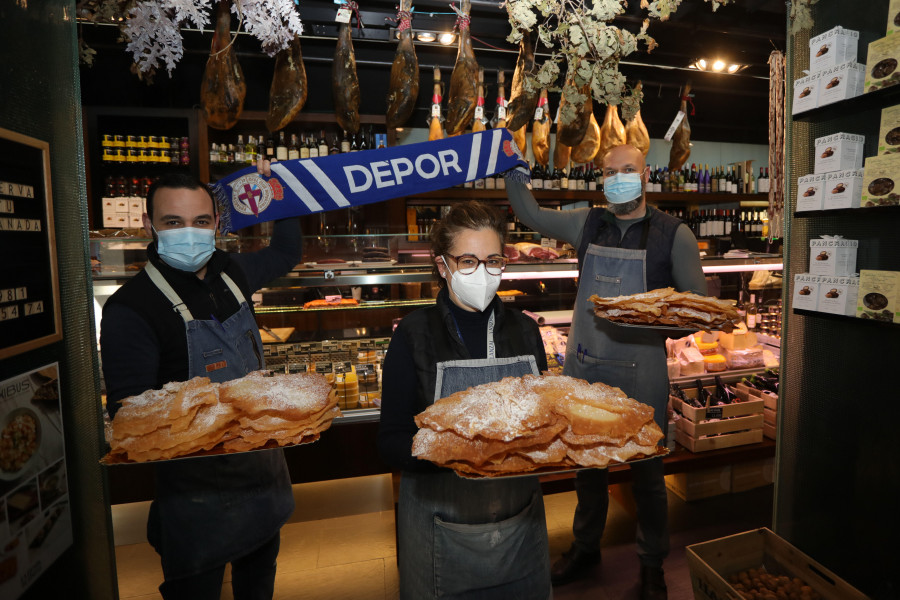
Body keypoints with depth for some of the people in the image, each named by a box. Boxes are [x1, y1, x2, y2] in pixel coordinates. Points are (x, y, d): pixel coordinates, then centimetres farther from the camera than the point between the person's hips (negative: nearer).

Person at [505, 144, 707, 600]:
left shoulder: (673, 234, -3)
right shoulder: (587, 224, 6)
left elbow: (699, 302, -1)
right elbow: (530, 214, 18)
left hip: (639, 370, -2)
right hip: (583, 365, 3)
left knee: (646, 468, 12)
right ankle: (585, 548, 40)